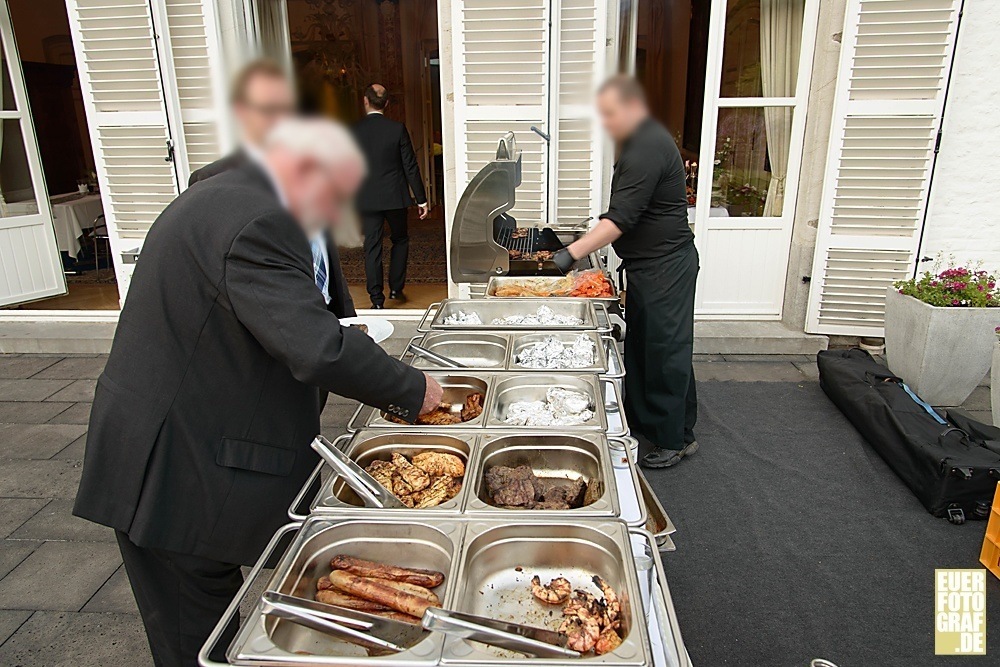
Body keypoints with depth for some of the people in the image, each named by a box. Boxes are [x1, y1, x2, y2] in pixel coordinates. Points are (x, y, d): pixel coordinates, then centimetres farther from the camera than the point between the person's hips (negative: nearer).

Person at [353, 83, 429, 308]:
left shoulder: (353, 131, -4)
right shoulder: (398, 129, -8)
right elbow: (410, 167, -6)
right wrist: (421, 199, 1)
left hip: (367, 199, 1)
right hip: (395, 196, -1)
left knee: (372, 247, 5)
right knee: (400, 241, 18)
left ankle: (377, 299, 6)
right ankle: (396, 289, 20)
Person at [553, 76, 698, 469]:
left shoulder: (648, 148, -20)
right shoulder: (641, 142, 14)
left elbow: (621, 219, -27)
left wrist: (572, 254, -28)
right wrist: (591, 238, 16)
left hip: (665, 267, -11)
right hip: (648, 265, 11)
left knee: (665, 353, -1)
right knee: (639, 348, 16)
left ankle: (674, 440, 13)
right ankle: (642, 423, 30)